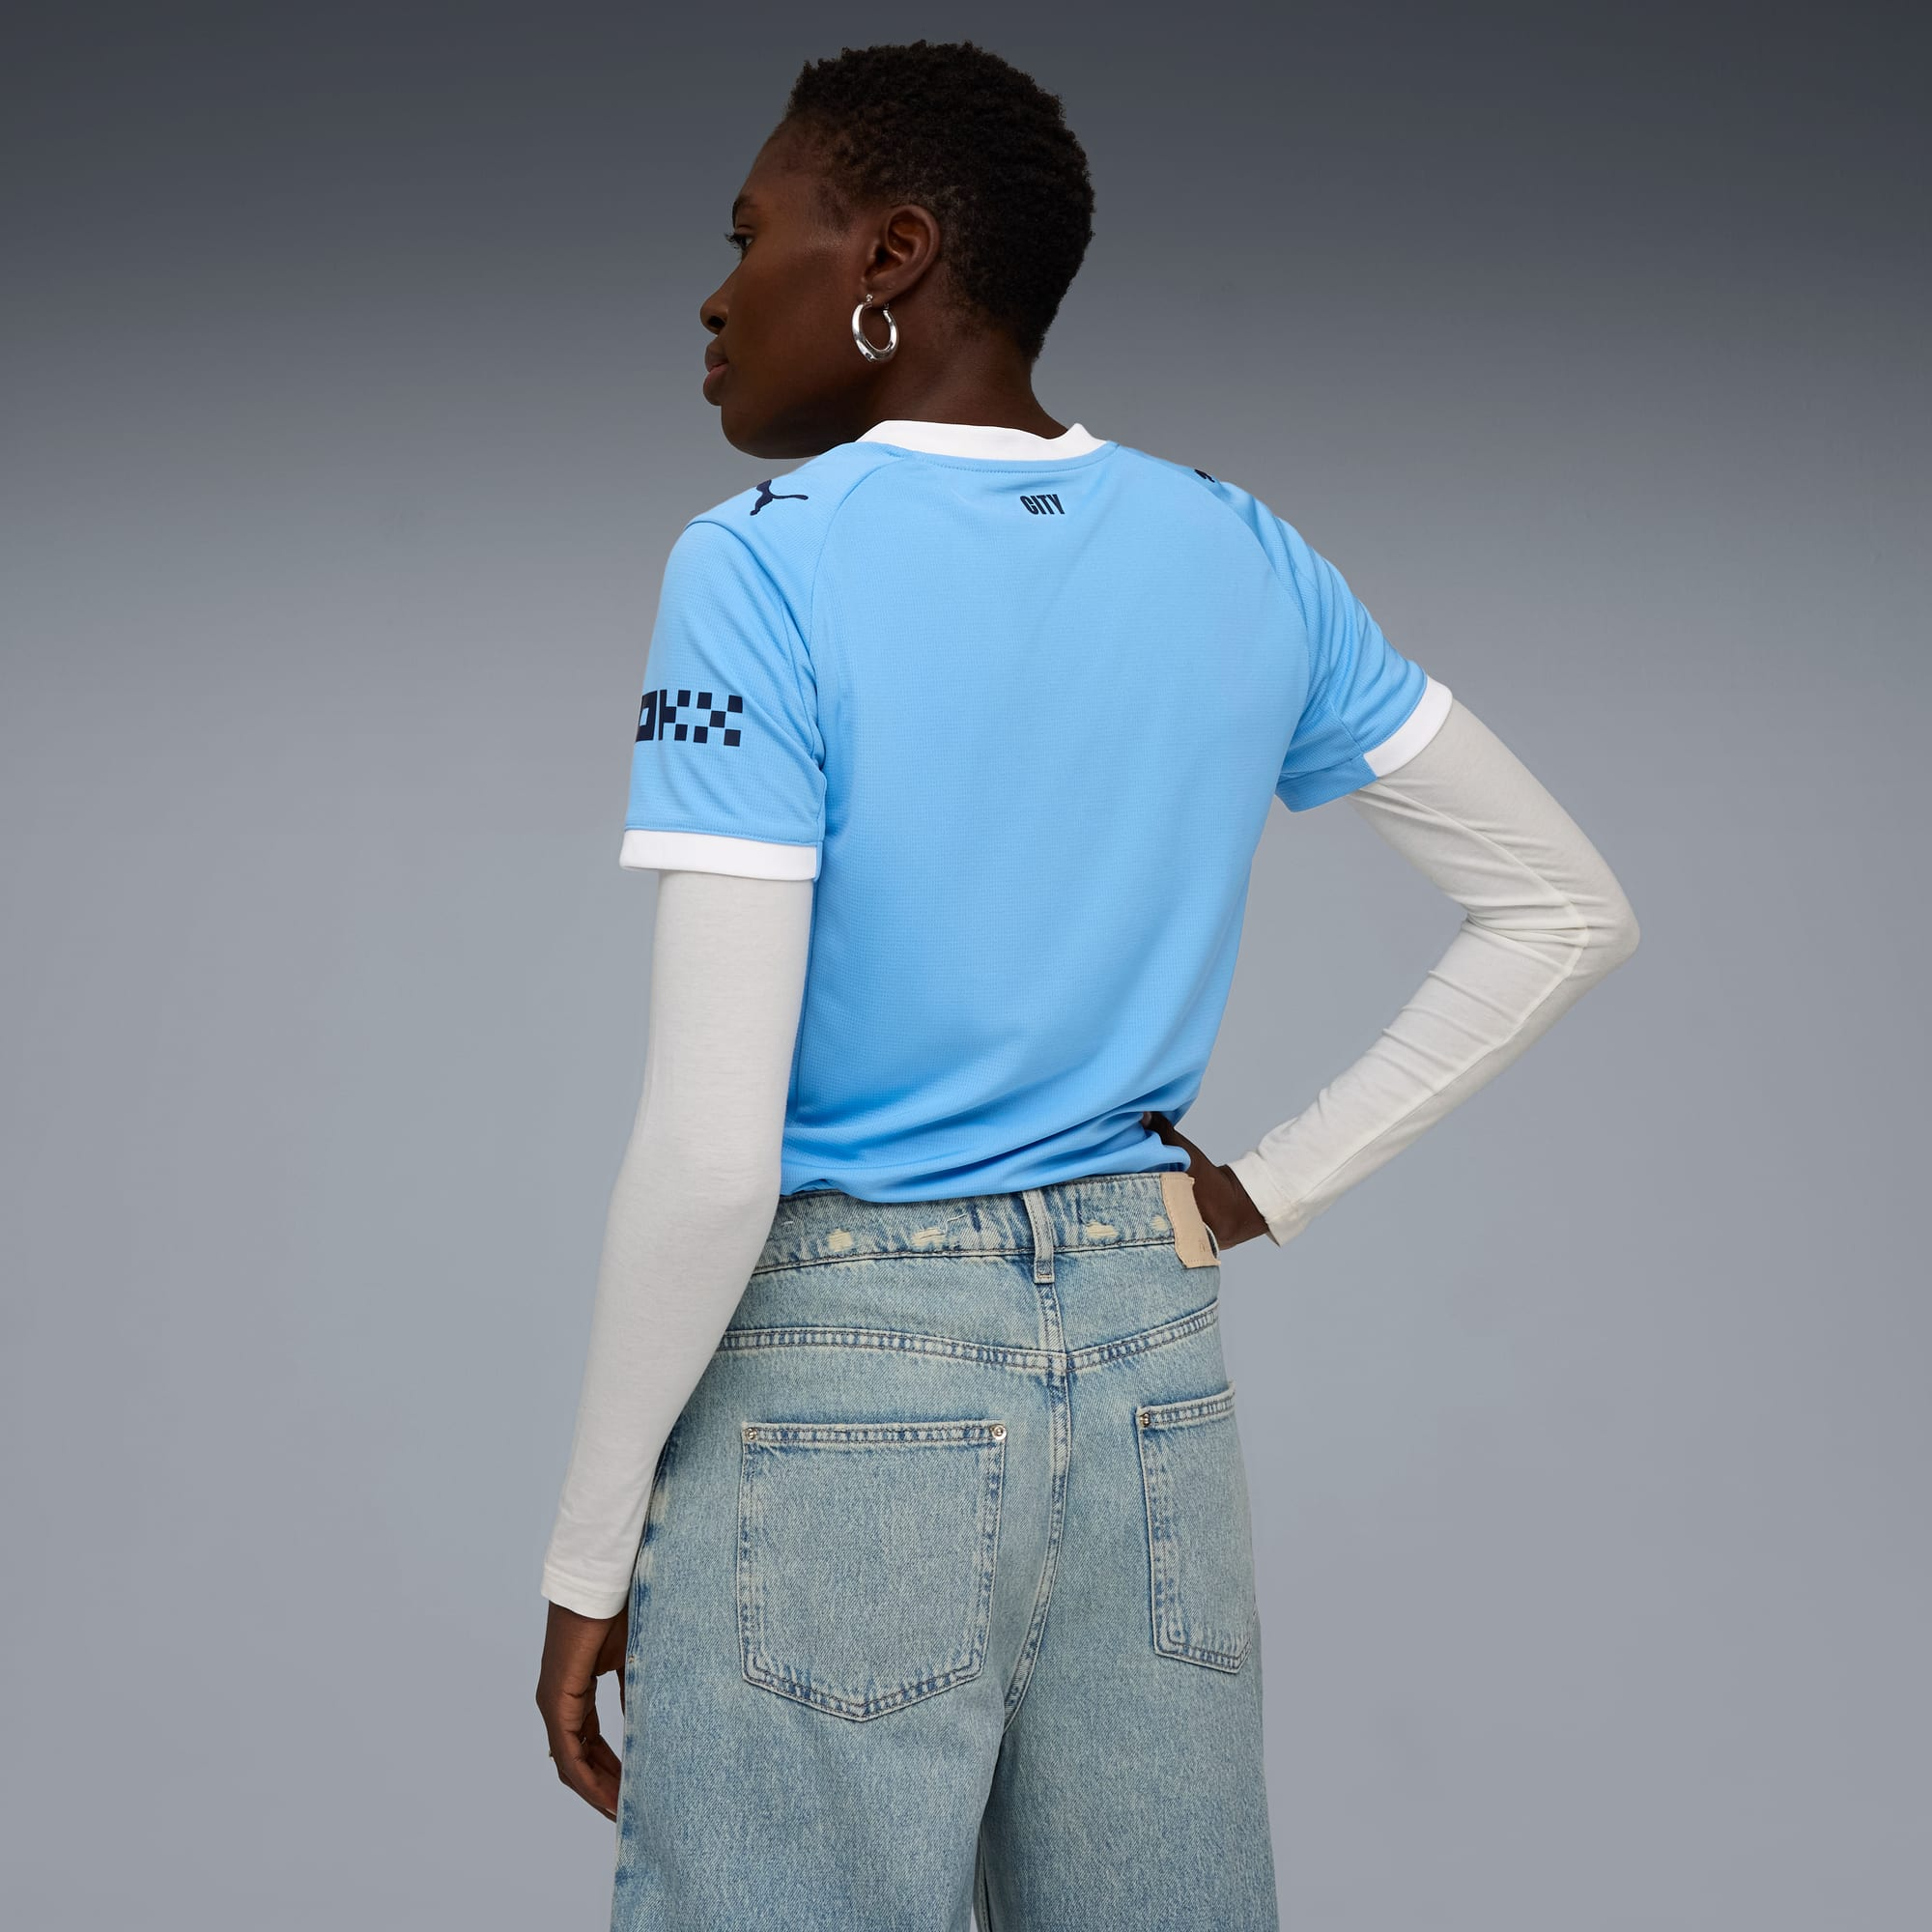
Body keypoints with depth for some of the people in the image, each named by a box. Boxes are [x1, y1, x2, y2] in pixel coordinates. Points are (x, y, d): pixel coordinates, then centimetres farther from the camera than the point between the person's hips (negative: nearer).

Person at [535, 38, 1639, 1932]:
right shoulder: (1241, 560, 4)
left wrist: (587, 1560, -7)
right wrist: (1270, 1188, 8)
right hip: (1156, 1377, 6)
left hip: (829, 1401, -5)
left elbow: (709, 1154, -18)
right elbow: (1562, 910, 11)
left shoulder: (761, 573, -13)